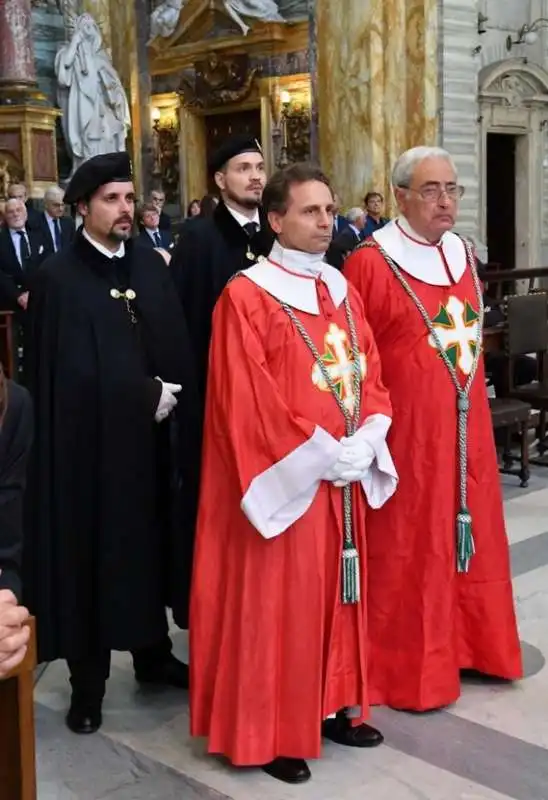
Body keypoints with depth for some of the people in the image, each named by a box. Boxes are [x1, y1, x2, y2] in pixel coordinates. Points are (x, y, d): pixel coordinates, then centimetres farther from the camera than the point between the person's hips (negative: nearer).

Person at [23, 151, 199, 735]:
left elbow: (177, 348, 5)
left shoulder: (151, 266, 7)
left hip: (149, 436, 5)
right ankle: (87, 679, 18)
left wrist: (170, 397, -11)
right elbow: (74, 370, -16)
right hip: (88, 440, -5)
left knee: (149, 544, 15)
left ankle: (152, 654, 31)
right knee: (89, 553, 5)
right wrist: (150, 394, -13)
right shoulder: (59, 277, -9)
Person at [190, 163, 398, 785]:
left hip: (347, 476, 7)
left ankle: (332, 706, 30)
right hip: (286, 479, -7)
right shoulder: (247, 296, -12)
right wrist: (322, 454, -16)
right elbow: (247, 400, -17)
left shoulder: (340, 289, 11)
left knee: (337, 595, 16)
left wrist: (365, 441, -7)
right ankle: (270, 731, 15)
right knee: (276, 602, 2)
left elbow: (371, 371, 10)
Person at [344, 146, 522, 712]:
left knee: (468, 534, 15)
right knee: (405, 549, 2)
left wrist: (469, 390, 18)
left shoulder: (463, 256, 10)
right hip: (404, 431, -7)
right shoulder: (369, 263, -12)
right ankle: (405, 667, 16)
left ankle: (464, 645, 32)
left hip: (465, 426, 7)